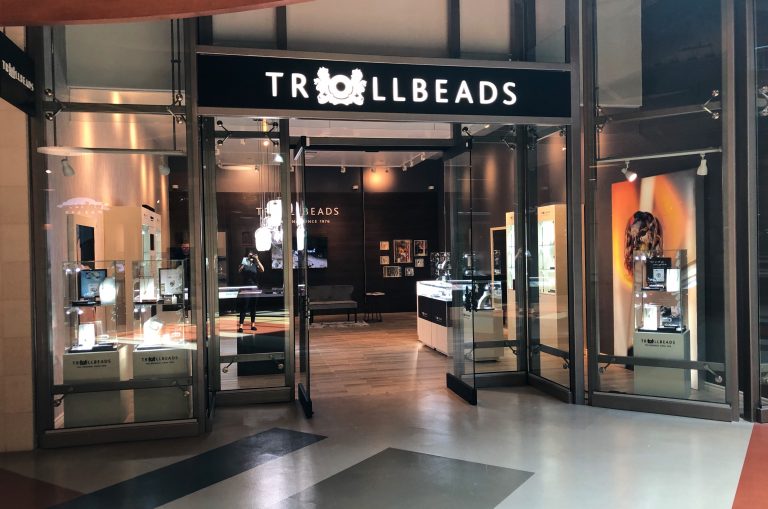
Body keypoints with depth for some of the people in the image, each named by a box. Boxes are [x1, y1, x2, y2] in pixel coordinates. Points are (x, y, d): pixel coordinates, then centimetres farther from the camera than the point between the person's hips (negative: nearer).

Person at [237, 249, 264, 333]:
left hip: (254, 287, 3)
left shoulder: (255, 265, 8)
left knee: (253, 307, 9)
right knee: (244, 307, -7)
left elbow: (262, 270, -9)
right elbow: (239, 270, -17)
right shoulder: (244, 264, 1)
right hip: (246, 287, -3)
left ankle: (253, 324, 17)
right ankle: (240, 326, -10)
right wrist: (243, 263, -29)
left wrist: (257, 260, -13)